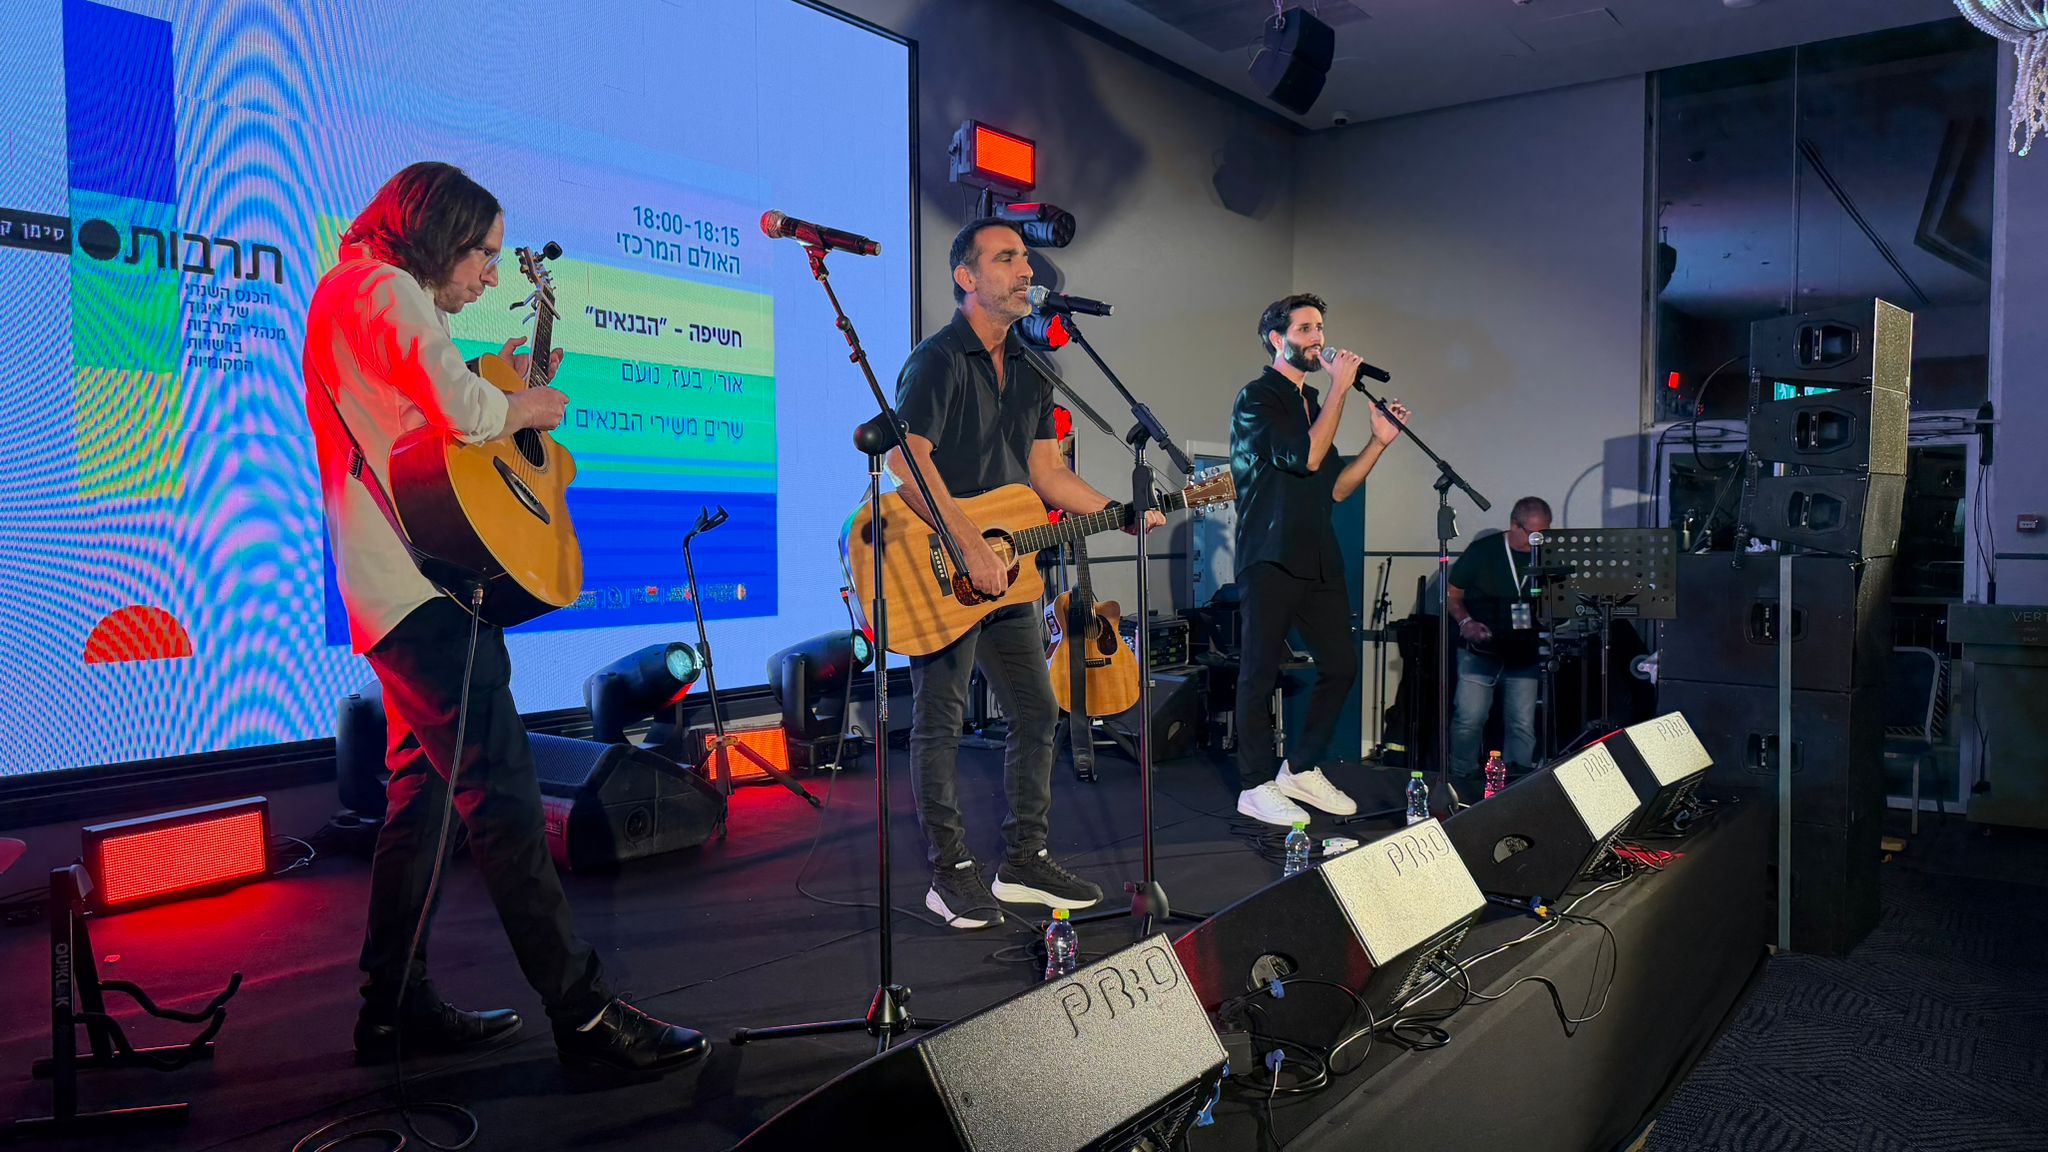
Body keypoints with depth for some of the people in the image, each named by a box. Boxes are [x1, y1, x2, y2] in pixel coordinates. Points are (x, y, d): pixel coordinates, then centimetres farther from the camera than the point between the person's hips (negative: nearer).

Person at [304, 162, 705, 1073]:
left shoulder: (357, 292, 24)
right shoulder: (383, 290, -10)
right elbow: (461, 410, -22)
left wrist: (505, 379, 20)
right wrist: (526, 406, -4)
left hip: (399, 588, 11)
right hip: (427, 584, -11)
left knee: (424, 790, 14)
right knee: (502, 793, -12)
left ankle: (395, 1006, 23)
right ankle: (582, 1013, -9)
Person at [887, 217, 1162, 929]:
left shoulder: (1030, 371, 14)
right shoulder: (938, 360, -11)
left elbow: (1047, 471, 14)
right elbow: (907, 460, -23)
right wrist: (971, 547, -25)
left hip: (1004, 571, 8)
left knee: (1036, 713, 10)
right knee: (941, 720, 0)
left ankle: (1024, 861, 23)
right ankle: (951, 875, 11)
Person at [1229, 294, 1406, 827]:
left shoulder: (1313, 402, 20)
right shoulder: (1257, 398, -4)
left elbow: (1334, 488, 18)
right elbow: (1308, 456, -18)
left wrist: (1379, 442, 8)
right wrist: (1340, 389, -11)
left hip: (1319, 559, 8)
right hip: (1271, 559, -8)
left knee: (1341, 665, 8)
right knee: (1260, 673, -1)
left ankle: (1301, 769, 23)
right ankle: (1256, 786, 8)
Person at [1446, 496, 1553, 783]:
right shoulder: (1483, 550, -4)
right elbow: (1452, 594, 4)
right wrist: (1465, 622, -12)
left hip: (1523, 655, 3)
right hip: (1480, 651, -3)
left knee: (1523, 725, 0)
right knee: (1470, 719, -8)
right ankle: (1462, 779, 11)